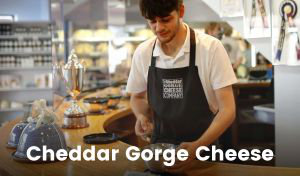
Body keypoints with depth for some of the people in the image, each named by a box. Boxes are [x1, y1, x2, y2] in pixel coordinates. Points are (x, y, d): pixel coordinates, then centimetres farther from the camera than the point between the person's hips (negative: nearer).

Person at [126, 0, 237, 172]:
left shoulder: (211, 48, -14)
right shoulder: (142, 53, -4)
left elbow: (227, 110, -14)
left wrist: (198, 146, -27)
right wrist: (142, 116, -9)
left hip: (202, 149, -2)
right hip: (159, 149, 3)